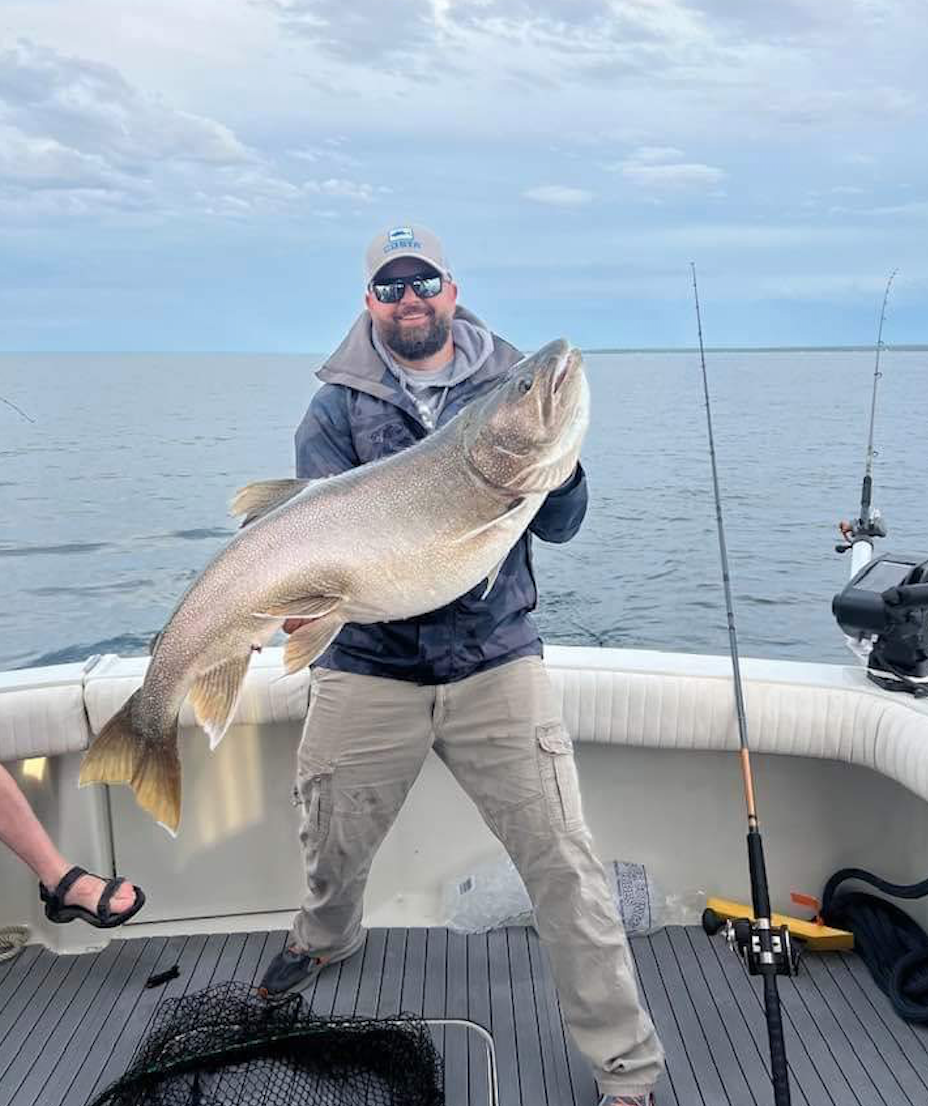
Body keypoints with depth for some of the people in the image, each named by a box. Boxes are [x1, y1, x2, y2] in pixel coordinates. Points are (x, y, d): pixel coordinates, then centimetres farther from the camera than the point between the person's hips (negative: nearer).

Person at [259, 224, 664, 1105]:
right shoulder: (339, 404, 3)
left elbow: (559, 527, -1)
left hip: (495, 660, 0)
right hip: (366, 666, 1)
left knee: (563, 864, -4)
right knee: (331, 848, 17)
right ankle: (325, 936, 53)